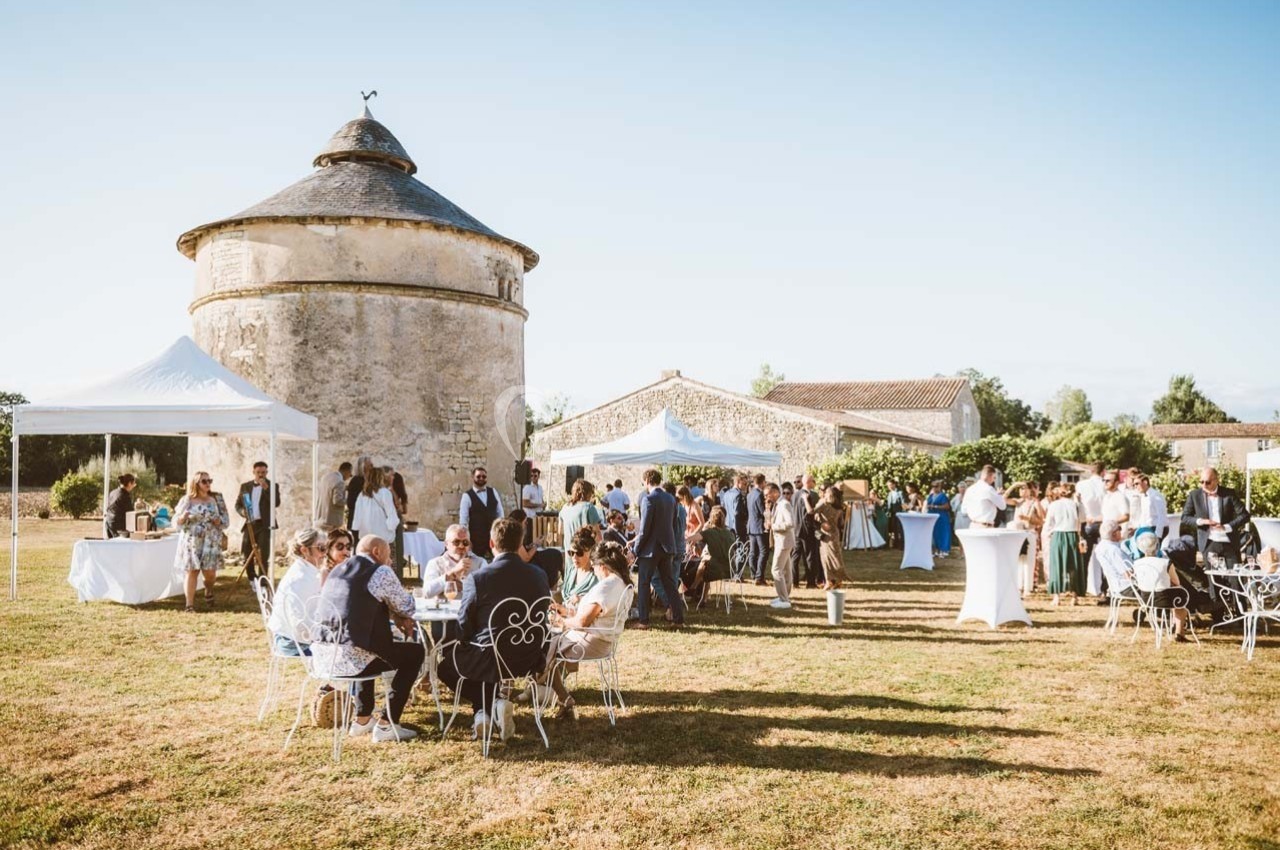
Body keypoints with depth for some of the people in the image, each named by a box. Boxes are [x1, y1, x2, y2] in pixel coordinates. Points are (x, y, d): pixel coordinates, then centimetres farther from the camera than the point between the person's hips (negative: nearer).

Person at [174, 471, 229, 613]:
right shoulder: (187, 500, 1)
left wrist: (218, 521, -14)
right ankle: (190, 604, 2)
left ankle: (209, 591, 32)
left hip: (211, 542, 1)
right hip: (191, 542, -1)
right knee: (191, 571, -5)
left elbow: (226, 520, 6)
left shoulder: (216, 499, 6)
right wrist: (183, 517, -20)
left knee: (210, 573, 0)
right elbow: (176, 522, 1)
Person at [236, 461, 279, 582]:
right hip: (249, 524, 4)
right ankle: (253, 581, 20)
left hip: (264, 524, -4)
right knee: (247, 554, 6)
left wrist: (266, 488, -19)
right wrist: (242, 511, -7)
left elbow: (276, 503, -12)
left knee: (263, 556, -8)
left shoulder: (272, 486, 2)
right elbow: (238, 504, 15)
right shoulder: (245, 486, 12)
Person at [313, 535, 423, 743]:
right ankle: (386, 725, 9)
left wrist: (396, 616, 20)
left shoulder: (336, 571, 19)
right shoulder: (380, 572, -6)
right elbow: (407, 607, 2)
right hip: (350, 658, -8)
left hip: (323, 655, 8)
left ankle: (362, 720, 39)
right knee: (415, 652, 11)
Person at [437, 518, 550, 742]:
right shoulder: (539, 576, -5)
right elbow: (540, 620, 8)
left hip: (491, 660, -5)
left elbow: (464, 630, -9)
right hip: (530, 662, 5)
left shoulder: (476, 579, -17)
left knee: (447, 666, 26)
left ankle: (493, 703, 7)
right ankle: (491, 707, 20)